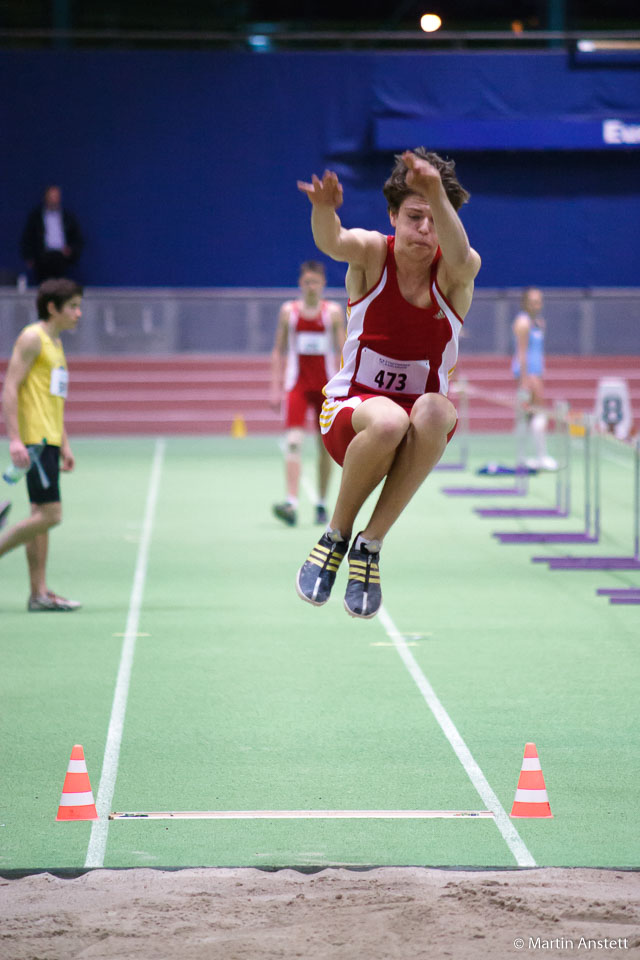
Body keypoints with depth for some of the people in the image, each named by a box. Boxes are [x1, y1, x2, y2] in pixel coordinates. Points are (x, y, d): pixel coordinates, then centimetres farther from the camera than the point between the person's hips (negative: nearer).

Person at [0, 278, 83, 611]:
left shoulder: (55, 344, 19)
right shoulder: (32, 338, -9)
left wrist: (64, 446, 22)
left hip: (49, 440, 9)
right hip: (34, 440, -9)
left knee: (42, 516, 7)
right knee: (49, 514, -14)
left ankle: (39, 593, 8)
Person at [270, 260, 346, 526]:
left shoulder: (334, 312, 3)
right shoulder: (288, 311, 4)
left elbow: (343, 352, 3)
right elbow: (278, 351, 9)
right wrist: (276, 388, 3)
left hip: (326, 384, 1)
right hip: (297, 383, 0)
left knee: (325, 446, 6)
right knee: (293, 442, -15)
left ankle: (322, 504, 18)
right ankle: (291, 504, -24)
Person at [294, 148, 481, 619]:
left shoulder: (457, 273, -7)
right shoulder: (372, 253, -7)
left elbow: (459, 254, -33)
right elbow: (332, 241, -30)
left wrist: (438, 194, -54)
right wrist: (324, 208, -55)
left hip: (422, 428, 1)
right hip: (351, 409, -1)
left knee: (434, 410, -36)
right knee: (388, 421, -37)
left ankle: (371, 544, -23)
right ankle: (336, 535, -13)